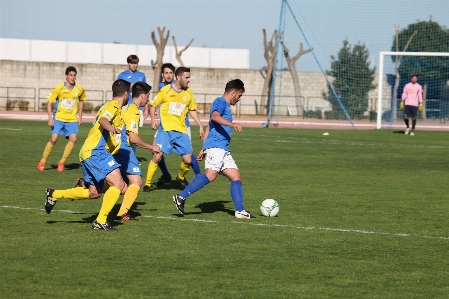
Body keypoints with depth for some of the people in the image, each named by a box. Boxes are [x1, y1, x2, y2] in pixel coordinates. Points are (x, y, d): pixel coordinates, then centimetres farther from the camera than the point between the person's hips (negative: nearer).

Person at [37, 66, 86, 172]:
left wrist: (80, 115, 11)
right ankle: (42, 161, 7)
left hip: (72, 119, 2)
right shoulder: (59, 88, -12)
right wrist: (50, 118, -13)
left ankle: (62, 162, -1)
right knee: (53, 139, -11)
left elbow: (81, 100, 17)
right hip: (58, 117, -2)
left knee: (73, 139, -15)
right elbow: (49, 102, -6)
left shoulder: (79, 89, -3)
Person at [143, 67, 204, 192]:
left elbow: (192, 110, 19)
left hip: (181, 131, 3)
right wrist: (153, 120, -7)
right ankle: (147, 183, 0)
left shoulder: (188, 92, 8)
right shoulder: (166, 90, -3)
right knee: (158, 156, -14)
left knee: (188, 160, -1)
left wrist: (200, 126, 14)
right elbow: (153, 105, 6)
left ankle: (181, 177, 31)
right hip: (165, 129, -3)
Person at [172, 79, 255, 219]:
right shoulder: (220, 102, -2)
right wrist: (232, 124, -39)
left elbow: (209, 127, 30)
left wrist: (203, 149, 29)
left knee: (236, 178, 5)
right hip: (215, 146, -11)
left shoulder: (225, 105, 27)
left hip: (223, 150, 11)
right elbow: (214, 116, -25)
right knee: (210, 175, -25)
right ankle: (181, 197, -25)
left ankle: (240, 211, 3)